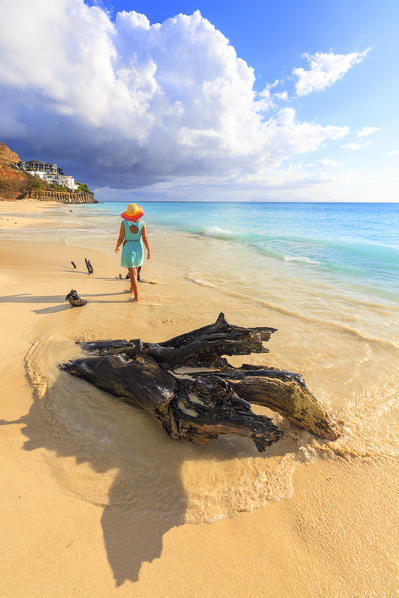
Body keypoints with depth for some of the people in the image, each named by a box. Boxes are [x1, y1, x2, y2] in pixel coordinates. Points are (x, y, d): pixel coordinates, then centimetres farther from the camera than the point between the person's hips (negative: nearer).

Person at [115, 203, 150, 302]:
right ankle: (132, 289, 41)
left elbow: (121, 238, -9)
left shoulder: (124, 222, -12)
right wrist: (149, 251, 1)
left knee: (132, 274, 1)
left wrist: (117, 247, 9)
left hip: (128, 249, -3)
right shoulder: (142, 223, -8)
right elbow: (145, 238, -8)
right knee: (134, 270, 25)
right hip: (139, 248, 3)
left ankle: (137, 297, -2)